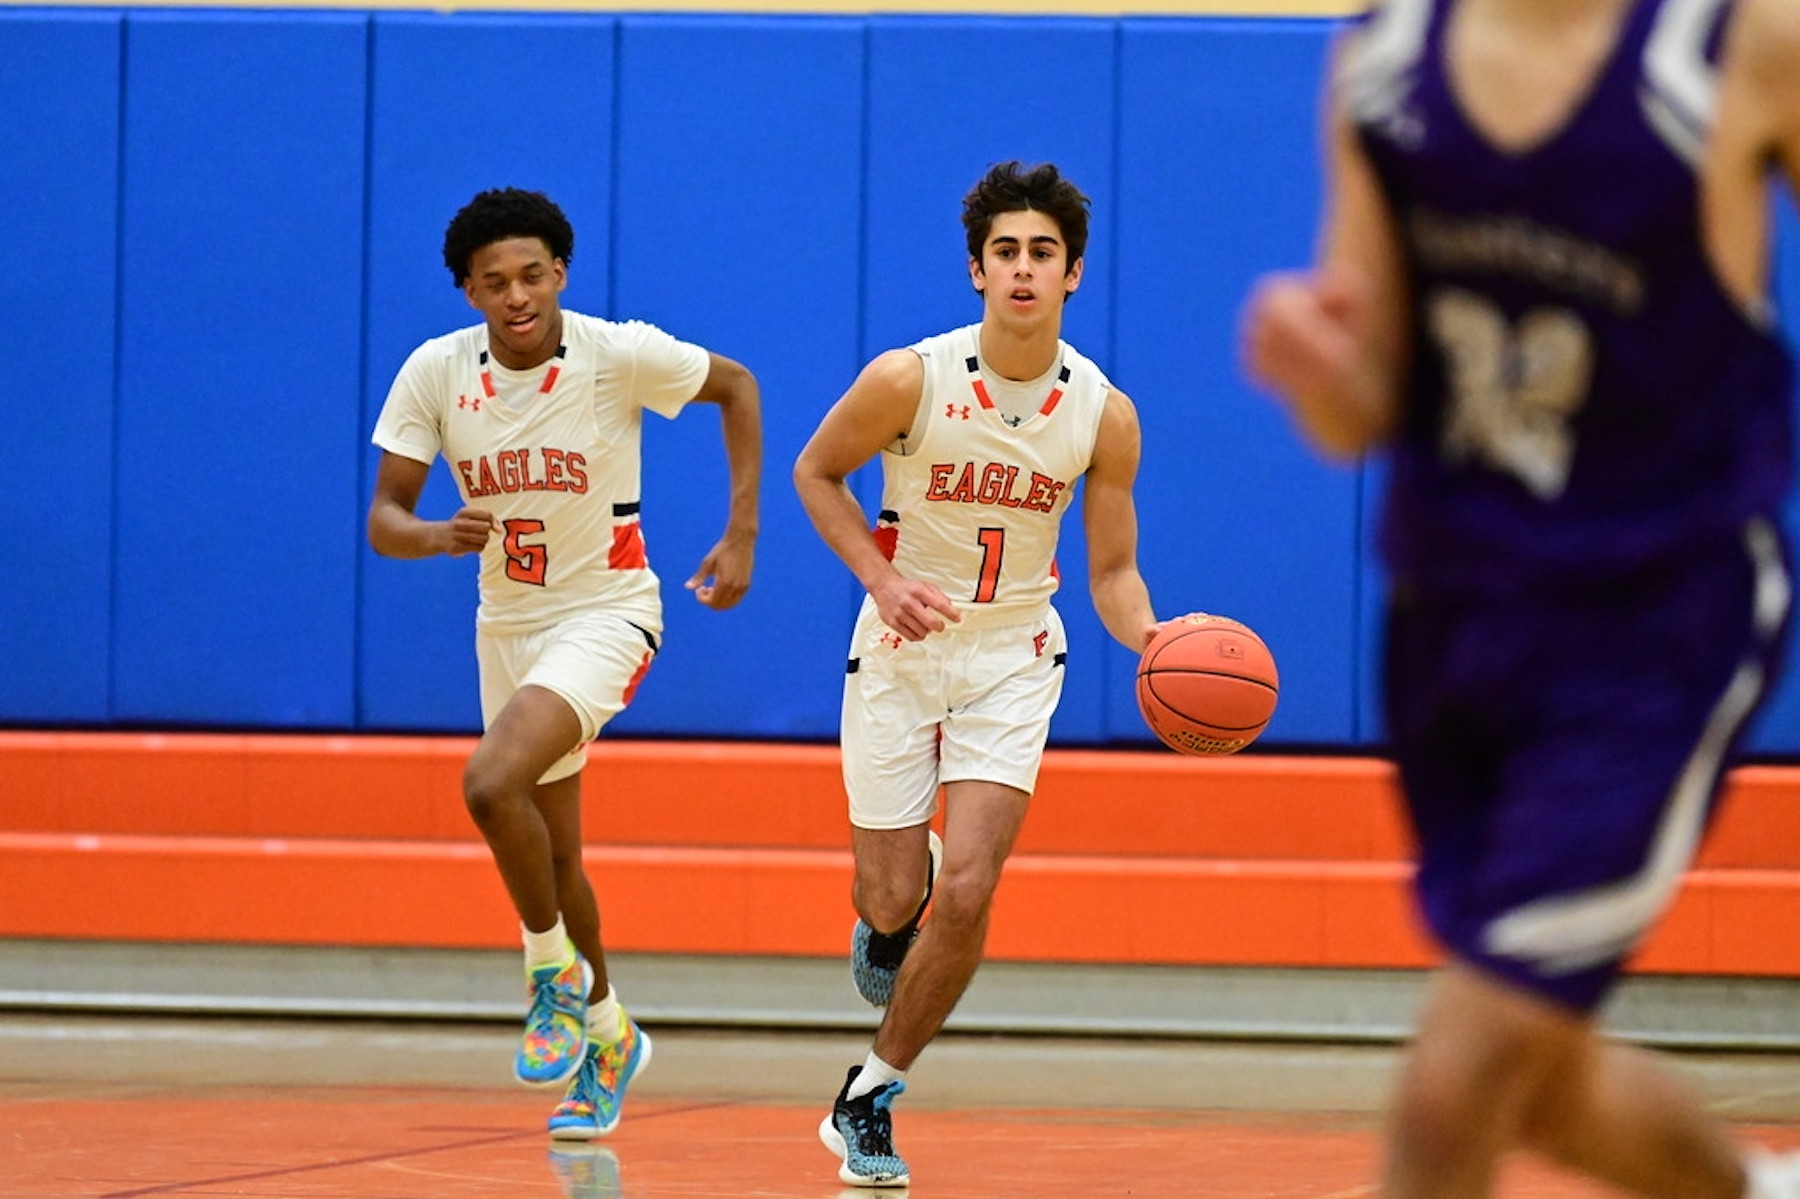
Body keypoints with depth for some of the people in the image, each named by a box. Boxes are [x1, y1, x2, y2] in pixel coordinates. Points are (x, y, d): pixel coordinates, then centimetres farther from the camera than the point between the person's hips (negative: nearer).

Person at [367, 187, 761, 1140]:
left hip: (605, 610, -5)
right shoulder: (435, 373, -9)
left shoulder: (619, 354, -17)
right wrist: (441, 535, -30)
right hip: (506, 623, 5)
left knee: (493, 782, -29)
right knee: (552, 851, 16)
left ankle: (555, 976, -6)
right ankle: (605, 1036, 37)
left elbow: (736, 388, 0)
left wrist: (741, 537, -4)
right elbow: (382, 521, -7)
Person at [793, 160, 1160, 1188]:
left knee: (966, 895, -13)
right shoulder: (908, 379, -16)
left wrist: (1147, 637, -23)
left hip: (1013, 656, 1)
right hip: (901, 646, 0)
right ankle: (888, 916, 45)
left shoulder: (1104, 414, -11)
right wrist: (882, 579, -14)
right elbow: (816, 472, 1)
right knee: (894, 900, 4)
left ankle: (874, 1095, 6)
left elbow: (1113, 571, -1)